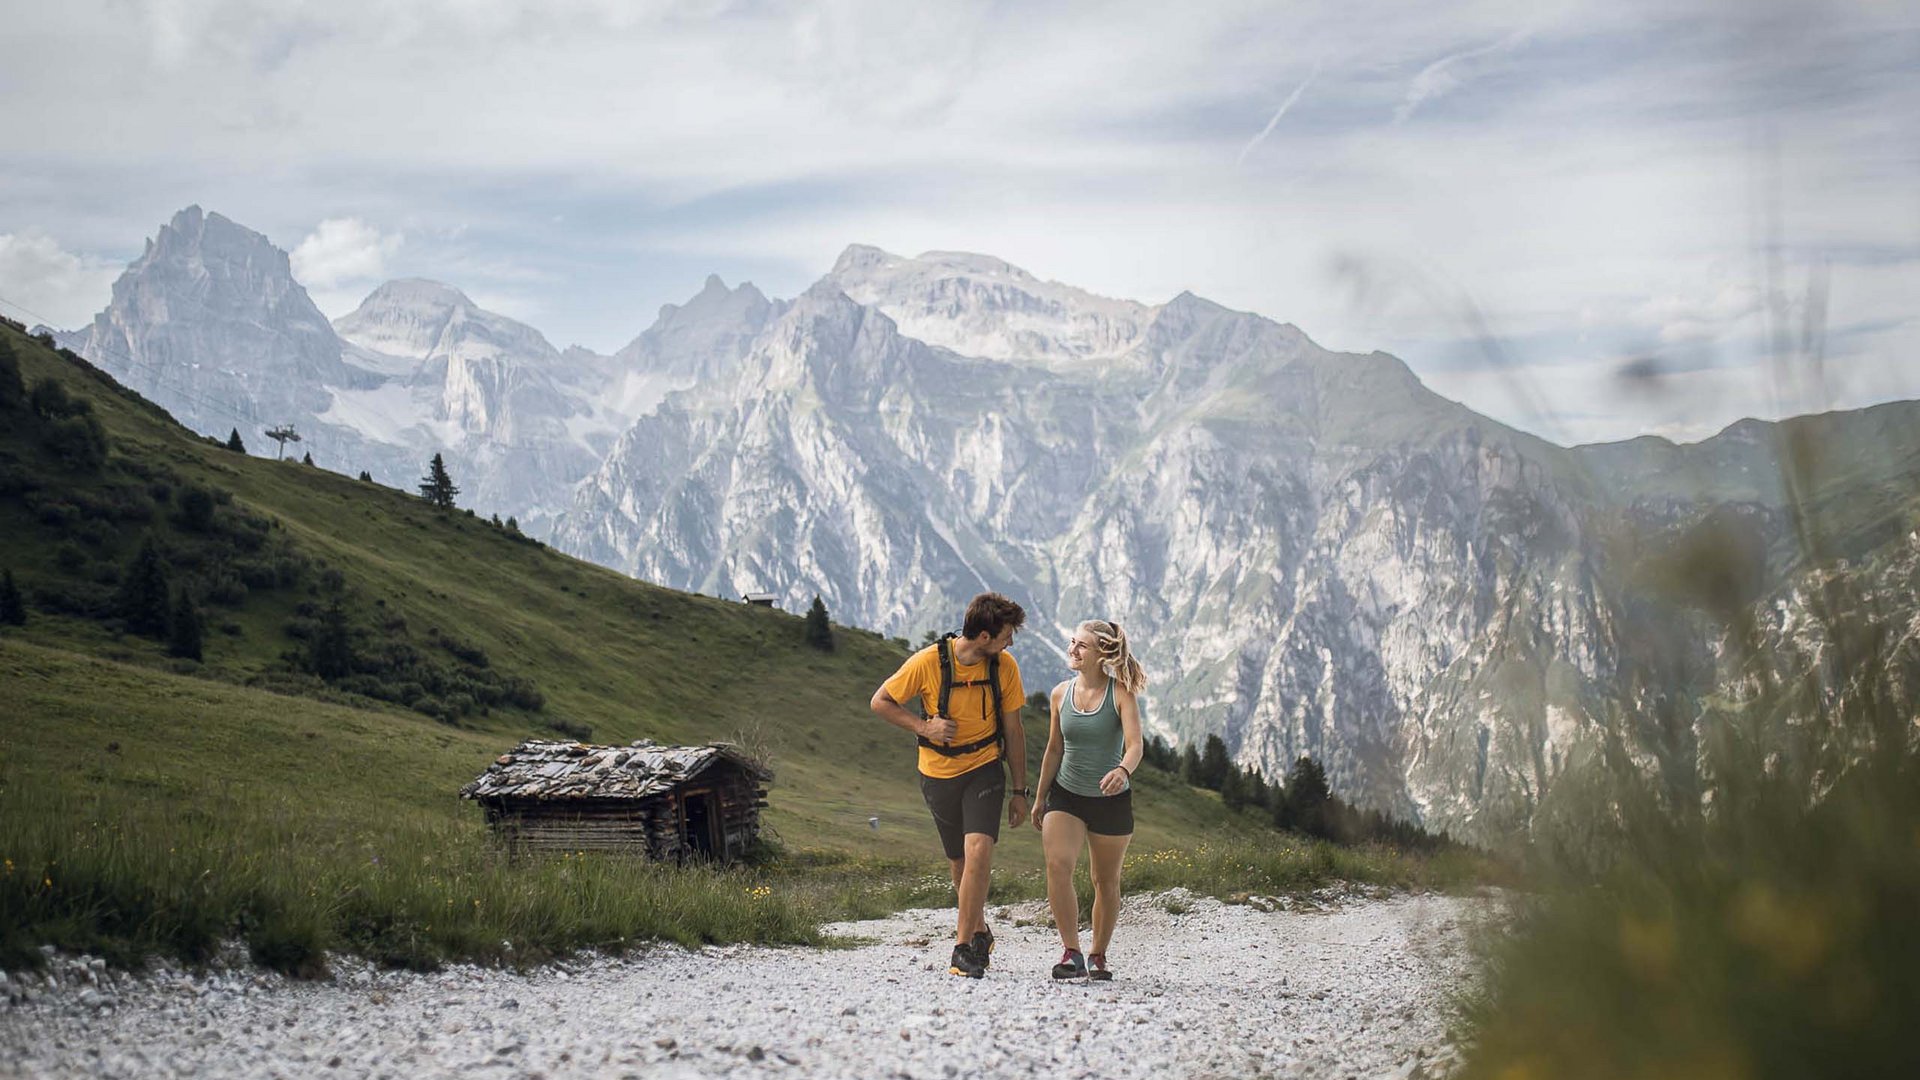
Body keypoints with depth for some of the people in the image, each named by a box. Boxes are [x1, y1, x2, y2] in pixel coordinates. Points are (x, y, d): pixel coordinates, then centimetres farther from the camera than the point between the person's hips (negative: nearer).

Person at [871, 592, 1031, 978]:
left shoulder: (1005, 666, -8)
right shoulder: (928, 662, -16)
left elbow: (1013, 730, 2)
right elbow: (881, 702, -4)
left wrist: (1020, 791, 5)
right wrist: (924, 727, -17)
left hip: (985, 769, 0)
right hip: (939, 773, 0)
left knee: (978, 850, -20)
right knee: (961, 863, 10)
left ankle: (963, 948, -15)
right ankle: (979, 934, 35)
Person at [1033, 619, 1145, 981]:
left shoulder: (1121, 693, -12)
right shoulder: (1061, 694, 0)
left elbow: (1135, 745, -23)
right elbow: (1054, 750, 10)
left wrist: (1122, 770, -45)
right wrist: (1040, 798, 14)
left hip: (1111, 799, -2)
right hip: (1066, 795, 2)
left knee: (1106, 881, 9)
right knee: (1057, 865, -20)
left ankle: (1098, 957, 26)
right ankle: (1071, 952, -13)